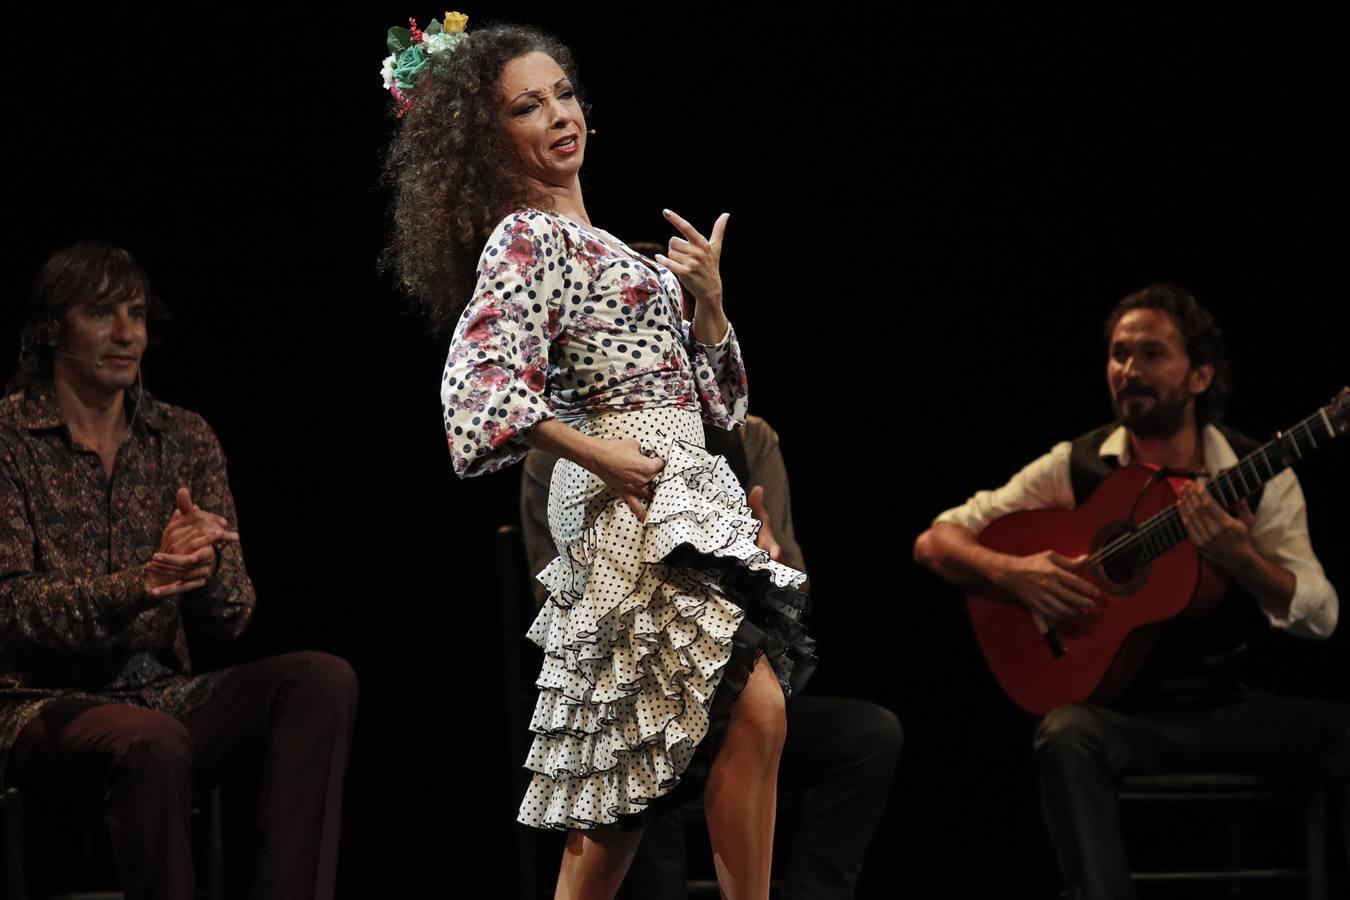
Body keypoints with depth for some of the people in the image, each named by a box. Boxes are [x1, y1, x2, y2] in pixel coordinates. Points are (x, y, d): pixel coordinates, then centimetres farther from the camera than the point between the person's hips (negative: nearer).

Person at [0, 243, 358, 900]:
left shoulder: (185, 439, 11)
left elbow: (231, 614, 3)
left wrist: (203, 572, -23)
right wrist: (140, 584, -31)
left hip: (164, 693, 5)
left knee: (323, 681, -19)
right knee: (152, 741, -37)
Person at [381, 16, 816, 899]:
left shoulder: (591, 242, 20)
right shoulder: (524, 238, -6)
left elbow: (702, 390, 21)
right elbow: (482, 381, -21)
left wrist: (708, 298, 4)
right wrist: (599, 455, -18)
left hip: (685, 495, 9)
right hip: (635, 504, -9)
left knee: (629, 766, 7)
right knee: (754, 708, -19)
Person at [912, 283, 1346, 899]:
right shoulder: (1075, 467, 3)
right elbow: (936, 542, 4)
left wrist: (1239, 557, -24)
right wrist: (1010, 571, -17)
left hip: (1226, 707, 1)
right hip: (1122, 710, -1)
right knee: (1065, 737, -36)